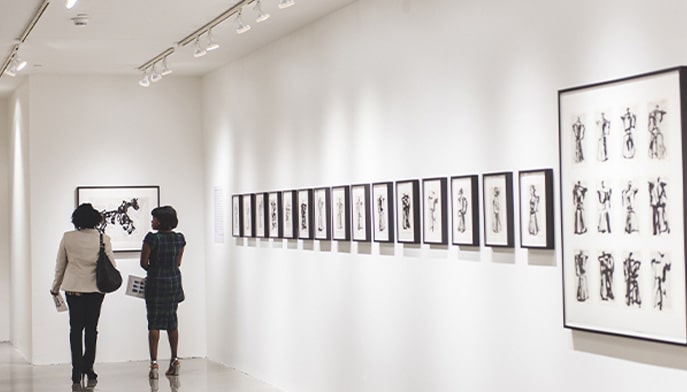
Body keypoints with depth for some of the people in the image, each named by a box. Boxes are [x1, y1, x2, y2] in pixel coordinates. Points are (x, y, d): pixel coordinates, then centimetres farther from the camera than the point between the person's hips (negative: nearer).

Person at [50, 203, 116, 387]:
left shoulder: (67, 237, -4)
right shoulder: (103, 239, -6)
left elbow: (60, 265, 4)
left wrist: (56, 287, 17)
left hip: (72, 288, 0)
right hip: (95, 289, 0)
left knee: (76, 329, 6)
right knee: (91, 329, 10)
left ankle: (77, 372, 5)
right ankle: (88, 368, 6)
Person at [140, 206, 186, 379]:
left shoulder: (152, 238, -15)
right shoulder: (179, 238, 1)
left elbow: (143, 263, -8)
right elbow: (178, 263, 8)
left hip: (156, 282, -5)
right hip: (174, 281, 5)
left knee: (154, 323, 0)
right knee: (172, 321, 15)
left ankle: (154, 363, -4)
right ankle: (174, 360, 19)